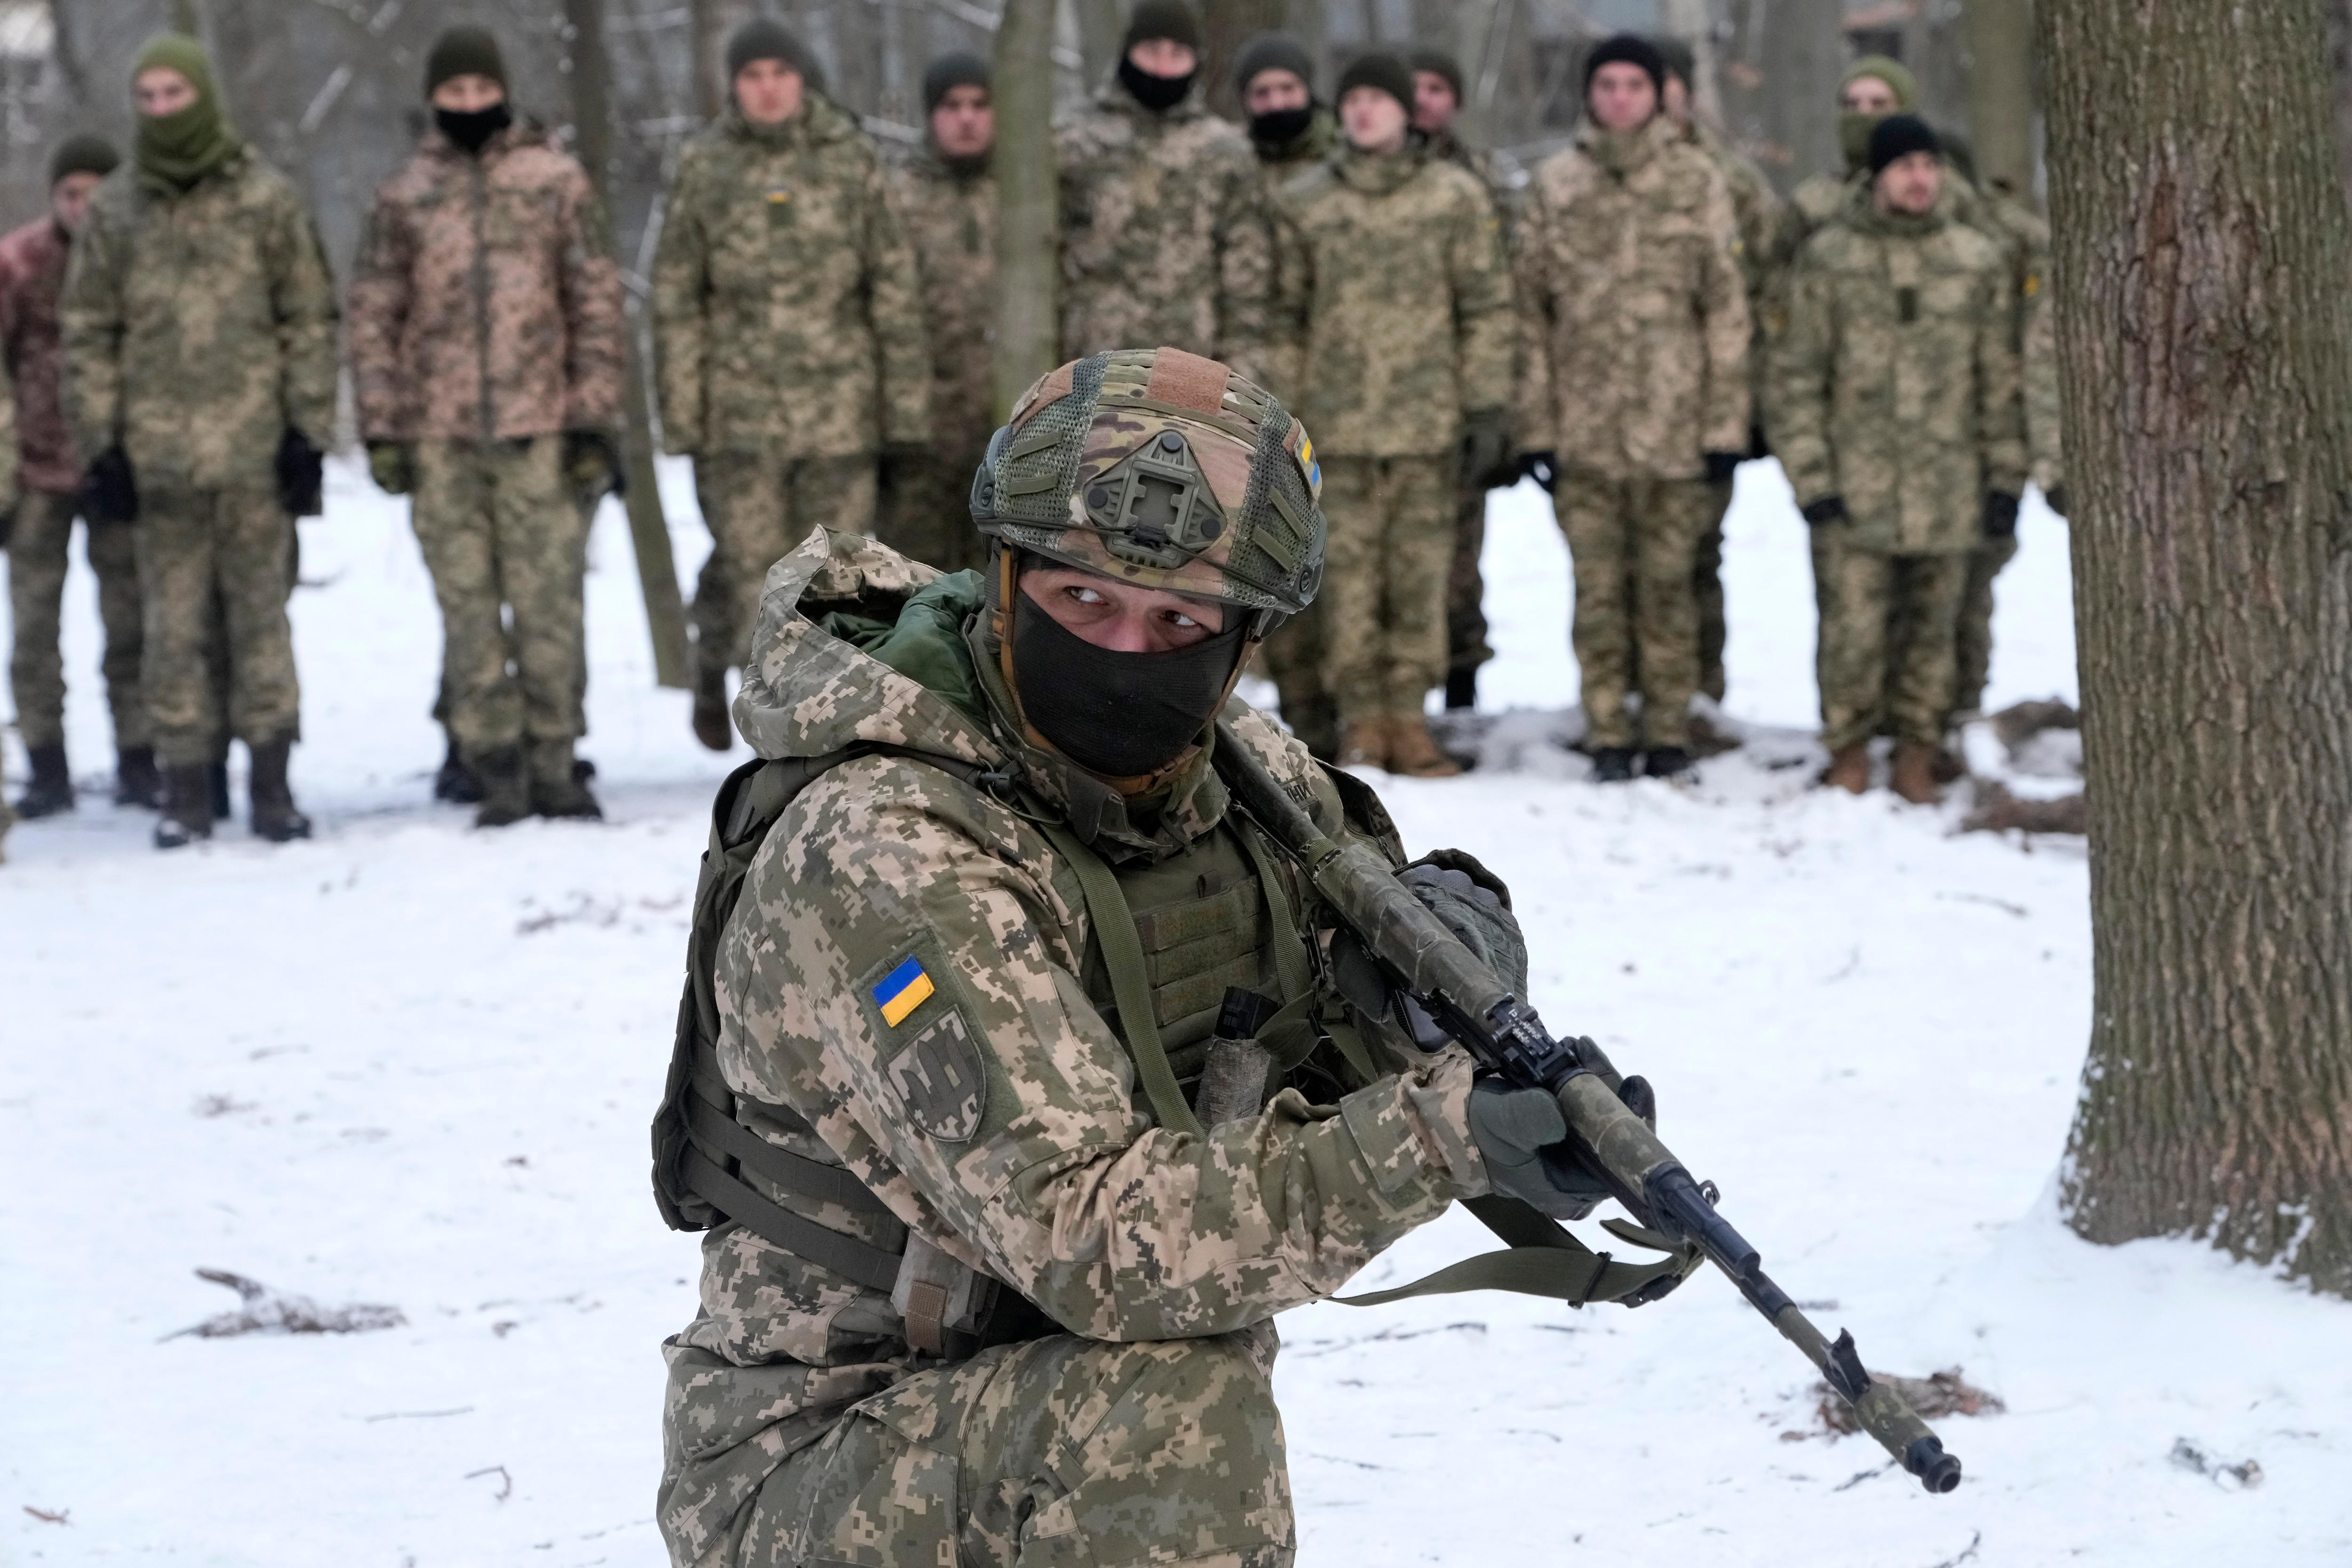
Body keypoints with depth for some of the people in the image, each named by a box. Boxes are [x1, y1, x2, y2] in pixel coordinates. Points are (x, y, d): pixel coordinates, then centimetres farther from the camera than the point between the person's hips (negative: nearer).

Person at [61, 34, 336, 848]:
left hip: (253, 445, -1)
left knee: (260, 613, 2)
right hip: (158, 451, 1)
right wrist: (100, 442, 1)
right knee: (172, 625, 2)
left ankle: (271, 781, 7)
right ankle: (186, 786, 7)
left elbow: (309, 318, 5)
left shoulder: (265, 198, 4)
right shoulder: (113, 208, 6)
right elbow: (87, 331, 9)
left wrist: (308, 432, -1)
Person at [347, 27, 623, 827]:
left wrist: (595, 416, 0)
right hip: (440, 434, 1)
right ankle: (498, 772, 5)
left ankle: (553, 766, 5)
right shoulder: (403, 196, 9)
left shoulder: (556, 181, 6)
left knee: (548, 599, -3)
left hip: (536, 428, -1)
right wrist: (382, 426, 1)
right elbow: (374, 314, 9)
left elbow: (596, 302, 6)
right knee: (468, 605, 1)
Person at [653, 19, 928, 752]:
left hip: (840, 409, 1)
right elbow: (675, 300, 4)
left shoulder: (850, 162, 4)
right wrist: (682, 417, -1)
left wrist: (907, 414, 1)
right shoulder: (704, 169, 4)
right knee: (751, 570, -4)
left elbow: (896, 293, 5)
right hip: (742, 410, 0)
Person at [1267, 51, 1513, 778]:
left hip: (1428, 419, 0)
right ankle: (1361, 722, 5)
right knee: (1348, 571, -1)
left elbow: (1487, 308, 5)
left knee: (1421, 570, 1)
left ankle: (1408, 718, 8)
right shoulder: (1302, 204, 8)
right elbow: (1284, 313, 11)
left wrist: (1487, 410, -1)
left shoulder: (1456, 197, 5)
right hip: (1338, 423, 0)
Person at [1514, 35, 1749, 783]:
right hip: (1584, 428, 1)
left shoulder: (1697, 182, 4)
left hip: (1674, 427, -1)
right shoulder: (1554, 184, 7)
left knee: (1666, 583, 2)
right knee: (1599, 588, 2)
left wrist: (1726, 424, -2)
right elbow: (1531, 307, 6)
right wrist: (1536, 423, 0)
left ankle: (1670, 734, 10)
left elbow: (1726, 308, 4)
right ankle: (1609, 735, 9)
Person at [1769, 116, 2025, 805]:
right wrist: (1811, 477, -6)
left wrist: (2005, 477, 6)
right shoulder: (1828, 258, 1)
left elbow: (1999, 378, 11)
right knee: (1852, 632, -4)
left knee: (1931, 630, 8)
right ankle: (1848, 754, 12)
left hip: (1946, 485, 2)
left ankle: (1917, 757, 20)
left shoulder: (1978, 262, 8)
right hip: (1854, 487, -2)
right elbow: (1796, 375, 1)